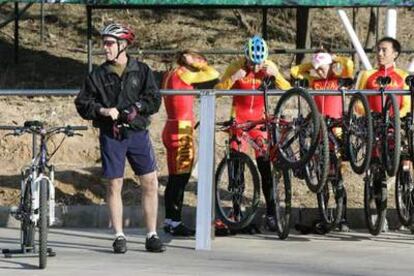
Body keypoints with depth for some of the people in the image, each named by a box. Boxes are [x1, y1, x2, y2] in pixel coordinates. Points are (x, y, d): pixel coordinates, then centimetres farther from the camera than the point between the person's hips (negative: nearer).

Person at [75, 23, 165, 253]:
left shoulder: (142, 71, 4)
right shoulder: (98, 75, 5)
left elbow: (154, 100, -1)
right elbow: (83, 104, 3)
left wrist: (136, 108, -17)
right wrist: (102, 110, -14)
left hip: (138, 132, 0)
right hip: (111, 135, 0)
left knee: (151, 182, -3)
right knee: (115, 184, 1)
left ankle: (152, 236, 5)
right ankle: (119, 237, 9)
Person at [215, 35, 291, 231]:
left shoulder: (269, 66, -4)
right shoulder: (236, 67, -11)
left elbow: (287, 90, -7)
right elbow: (217, 90, -16)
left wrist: (276, 75, -23)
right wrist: (233, 79, -31)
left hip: (259, 119, 2)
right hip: (238, 119, -2)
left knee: (265, 166, -4)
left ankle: (271, 213, -2)